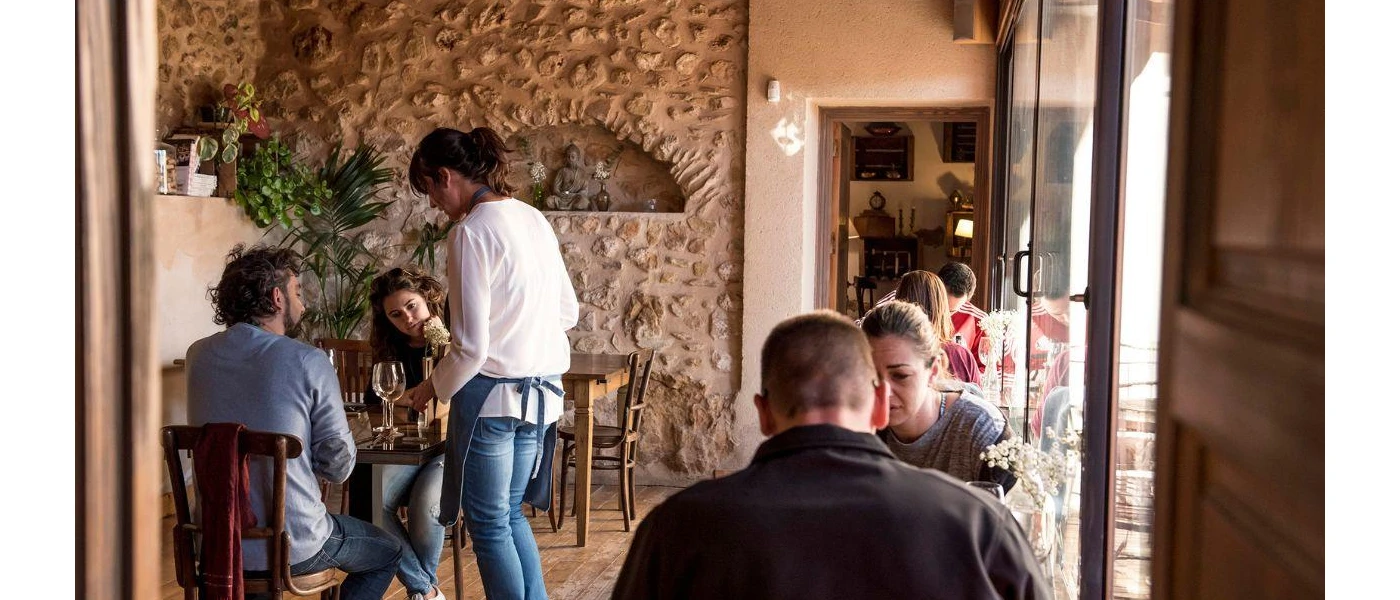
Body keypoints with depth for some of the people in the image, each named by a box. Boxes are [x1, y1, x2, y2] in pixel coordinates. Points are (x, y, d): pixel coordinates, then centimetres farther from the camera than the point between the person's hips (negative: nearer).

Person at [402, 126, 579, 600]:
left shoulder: (471, 231, -16)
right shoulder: (534, 220, 7)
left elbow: (471, 347, -17)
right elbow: (568, 312, 14)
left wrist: (432, 388, -1)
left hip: (492, 395, -8)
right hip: (542, 391, 8)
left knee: (488, 524, 7)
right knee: (510, 512, 21)